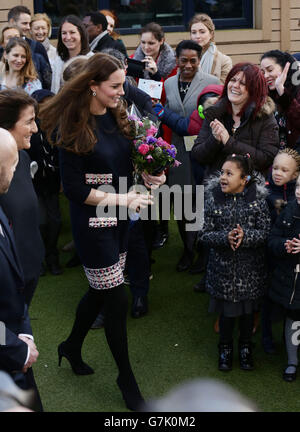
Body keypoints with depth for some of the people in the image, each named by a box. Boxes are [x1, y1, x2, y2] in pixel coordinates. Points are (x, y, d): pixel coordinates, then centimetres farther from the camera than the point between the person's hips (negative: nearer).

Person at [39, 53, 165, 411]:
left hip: (119, 219, 7)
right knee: (117, 302, 1)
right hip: (92, 223, -7)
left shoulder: (117, 118, 3)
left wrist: (145, 176, -7)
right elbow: (73, 188, -18)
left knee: (101, 290, 20)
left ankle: (72, 347, 45)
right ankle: (126, 378, 20)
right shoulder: (74, 129, -18)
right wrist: (122, 200, -21)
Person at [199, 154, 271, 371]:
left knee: (248, 309, 15)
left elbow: (265, 231, -9)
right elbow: (205, 233, -7)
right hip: (223, 267, 0)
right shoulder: (213, 200, -8)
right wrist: (226, 237, -24)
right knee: (227, 310, 12)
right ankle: (225, 349, 34)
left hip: (250, 269, 0)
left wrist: (244, 236, -26)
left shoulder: (257, 200, -9)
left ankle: (246, 347, 37)